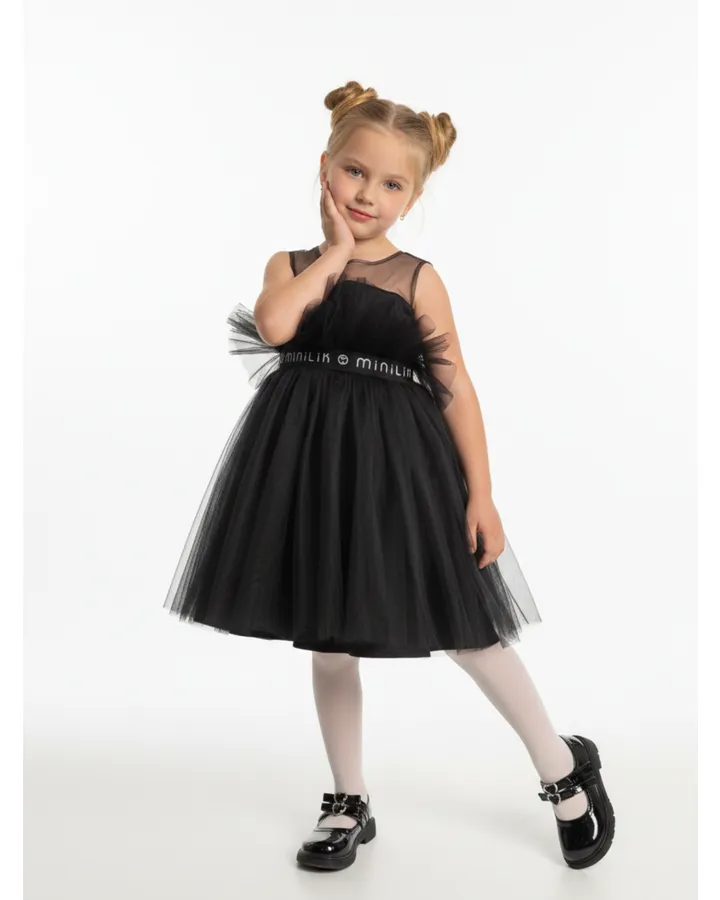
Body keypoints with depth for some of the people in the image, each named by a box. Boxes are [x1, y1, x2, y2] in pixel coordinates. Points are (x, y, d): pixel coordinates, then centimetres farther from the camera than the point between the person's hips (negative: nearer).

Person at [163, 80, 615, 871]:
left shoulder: (418, 278, -1)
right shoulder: (292, 265, 6)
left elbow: (456, 388, -2)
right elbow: (273, 326, -17)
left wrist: (481, 494, -7)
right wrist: (335, 251, -8)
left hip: (398, 466, -3)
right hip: (312, 464, 3)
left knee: (464, 633, 3)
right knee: (327, 642, 11)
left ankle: (565, 768, 25)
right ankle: (348, 801, 31)